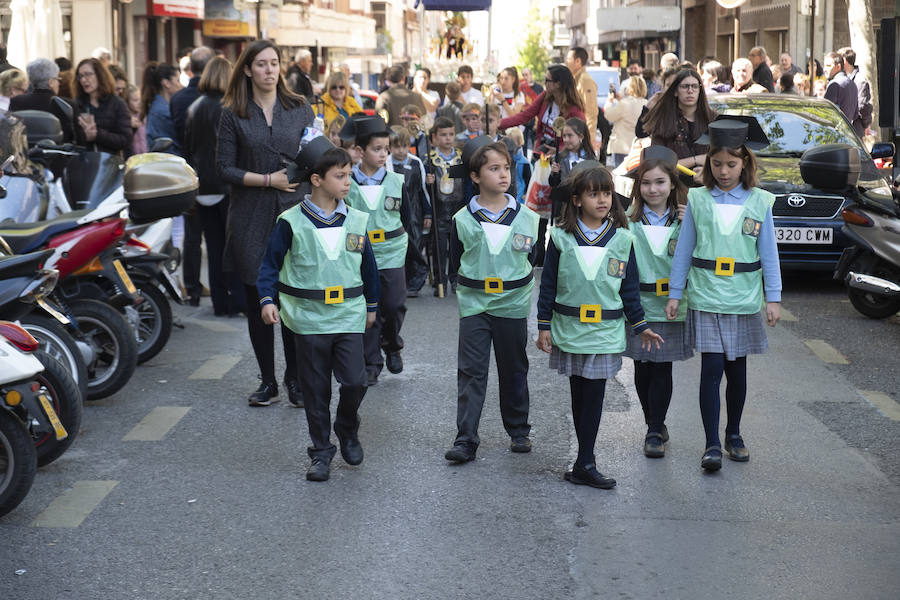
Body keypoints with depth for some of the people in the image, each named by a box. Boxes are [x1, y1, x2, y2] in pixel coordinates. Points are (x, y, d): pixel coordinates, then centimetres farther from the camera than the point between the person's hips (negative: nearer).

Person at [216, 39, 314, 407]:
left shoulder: (300, 110, 8)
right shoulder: (234, 115, 4)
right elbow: (225, 168, -1)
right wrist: (269, 179, -10)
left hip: (293, 212, 0)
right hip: (251, 218, 0)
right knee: (257, 300, 5)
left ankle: (295, 380, 9)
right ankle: (267, 382, 16)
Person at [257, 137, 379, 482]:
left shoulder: (356, 221, 4)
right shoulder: (291, 222, -6)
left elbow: (368, 265, 15)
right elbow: (271, 264, -1)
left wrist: (372, 305, 21)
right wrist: (268, 300, -14)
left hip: (349, 314, 2)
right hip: (308, 317, -2)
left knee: (355, 380, -8)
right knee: (315, 388, 6)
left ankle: (347, 430, 21)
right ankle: (321, 450, 18)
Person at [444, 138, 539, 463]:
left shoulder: (526, 217, -1)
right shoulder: (463, 219, -3)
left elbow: (536, 259, 9)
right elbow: (455, 263, 6)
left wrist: (518, 281, 2)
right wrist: (476, 282, -2)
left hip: (513, 306, 1)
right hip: (473, 306, -1)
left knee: (514, 372, 12)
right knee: (470, 372, -4)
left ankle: (518, 431, 27)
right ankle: (465, 440, -4)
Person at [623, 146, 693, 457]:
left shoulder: (683, 221, 3)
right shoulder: (628, 220, 0)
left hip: (671, 306, 0)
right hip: (638, 306, 0)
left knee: (662, 370, -1)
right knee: (643, 370, 8)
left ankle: (655, 432, 6)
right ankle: (655, 424, 25)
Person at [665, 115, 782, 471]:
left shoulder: (759, 203, 2)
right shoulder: (698, 200, 2)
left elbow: (768, 253, 4)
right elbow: (684, 250, 5)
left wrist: (773, 298, 0)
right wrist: (674, 293, 3)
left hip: (744, 301, 1)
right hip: (706, 299, -1)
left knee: (737, 370, 10)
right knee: (711, 369, -7)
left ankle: (734, 435, 27)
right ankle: (712, 445, -4)